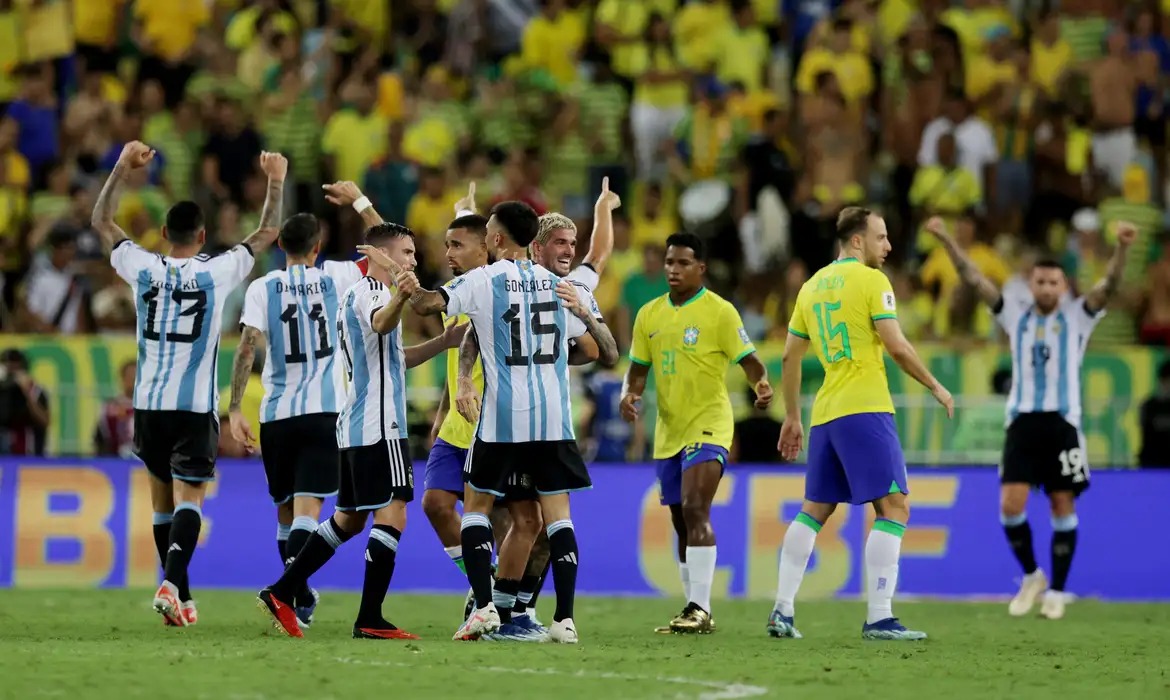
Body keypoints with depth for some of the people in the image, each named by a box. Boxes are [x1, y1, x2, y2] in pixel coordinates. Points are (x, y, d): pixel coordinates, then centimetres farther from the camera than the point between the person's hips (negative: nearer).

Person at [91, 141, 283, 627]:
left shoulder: (143, 269, 1)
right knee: (188, 498, -8)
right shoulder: (217, 272, -4)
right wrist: (275, 184, 18)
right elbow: (266, 235, 10)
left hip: (149, 404, 3)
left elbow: (101, 222, 15)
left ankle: (180, 595, 20)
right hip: (195, 405, -3)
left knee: (162, 497, 15)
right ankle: (171, 581, -30)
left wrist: (123, 169, 18)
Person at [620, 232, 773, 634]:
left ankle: (699, 609, -21)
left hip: (708, 426, -7)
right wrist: (630, 394, -6)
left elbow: (748, 360, -9)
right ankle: (695, 610, 18)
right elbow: (639, 369, 15)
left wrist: (762, 385, -30)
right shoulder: (649, 314, 9)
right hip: (668, 431, 7)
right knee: (682, 522, 10)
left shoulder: (719, 311, -7)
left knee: (694, 511, -19)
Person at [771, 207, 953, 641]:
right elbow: (897, 347, -11)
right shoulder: (871, 280, -5)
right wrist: (936, 387, 1)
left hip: (826, 414, 8)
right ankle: (878, 618, -16)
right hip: (865, 410, -8)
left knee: (813, 511, 15)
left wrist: (792, 417, 26)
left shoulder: (812, 286, 16)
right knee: (893, 508, -7)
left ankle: (782, 612, 10)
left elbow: (790, 357, 19)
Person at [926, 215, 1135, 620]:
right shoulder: (1015, 313, 10)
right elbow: (974, 279, 6)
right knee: (1011, 505, -8)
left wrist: (1122, 248, -28)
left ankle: (1056, 591, 8)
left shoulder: (1077, 315, 5)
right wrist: (946, 241, -4)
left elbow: (1110, 285, -10)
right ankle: (1031, 576, 13)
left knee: (1063, 507, 0)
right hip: (1022, 420, 1)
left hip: (1063, 422, -1)